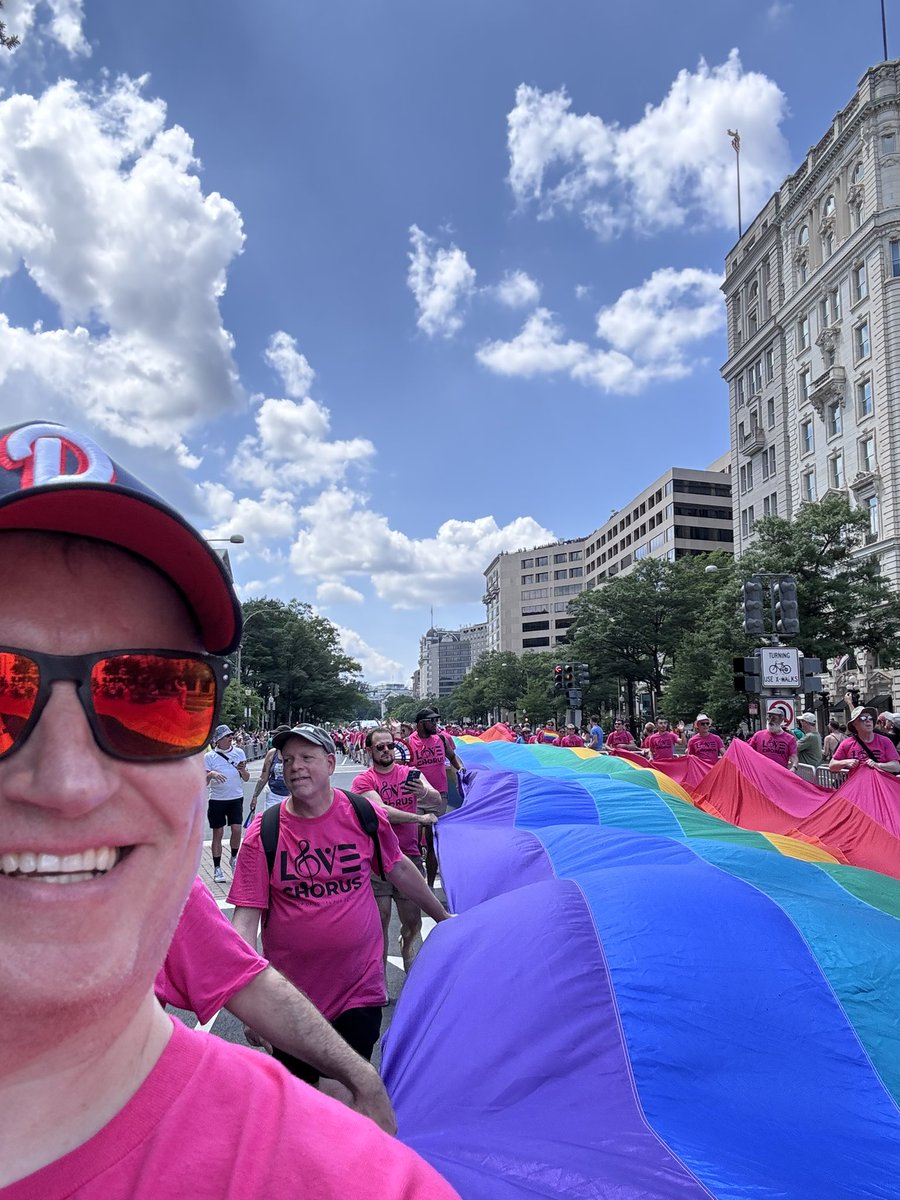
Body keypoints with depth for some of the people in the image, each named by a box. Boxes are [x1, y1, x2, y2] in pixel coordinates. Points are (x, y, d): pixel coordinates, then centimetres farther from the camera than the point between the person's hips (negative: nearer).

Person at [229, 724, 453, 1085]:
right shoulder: (262, 834, -10)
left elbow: (399, 870, 10)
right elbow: (246, 916, -11)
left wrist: (443, 916, 19)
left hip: (360, 991, 0)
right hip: (291, 998, 0)